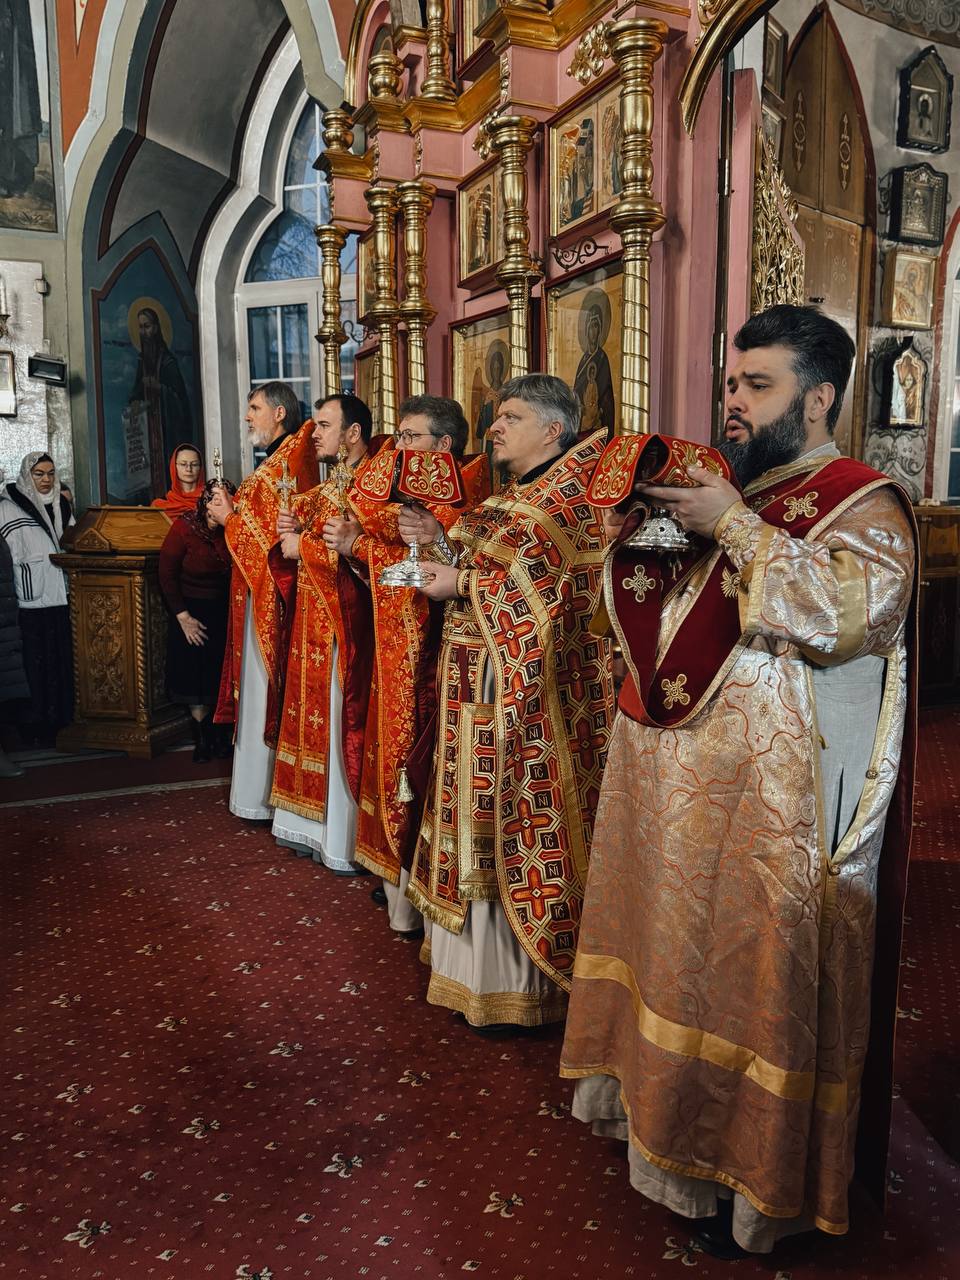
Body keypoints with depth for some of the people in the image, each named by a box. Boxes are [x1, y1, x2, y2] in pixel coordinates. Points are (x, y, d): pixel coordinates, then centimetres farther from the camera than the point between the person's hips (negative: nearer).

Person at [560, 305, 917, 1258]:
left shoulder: (863, 504, -8)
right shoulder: (726, 491, 13)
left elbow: (849, 614, -27)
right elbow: (656, 612, 18)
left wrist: (734, 528, -22)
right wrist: (643, 542, -1)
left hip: (767, 801, -7)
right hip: (672, 786, 7)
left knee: (752, 969, 5)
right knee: (673, 950, 18)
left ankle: (750, 1178, 26)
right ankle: (665, 1103, 40)